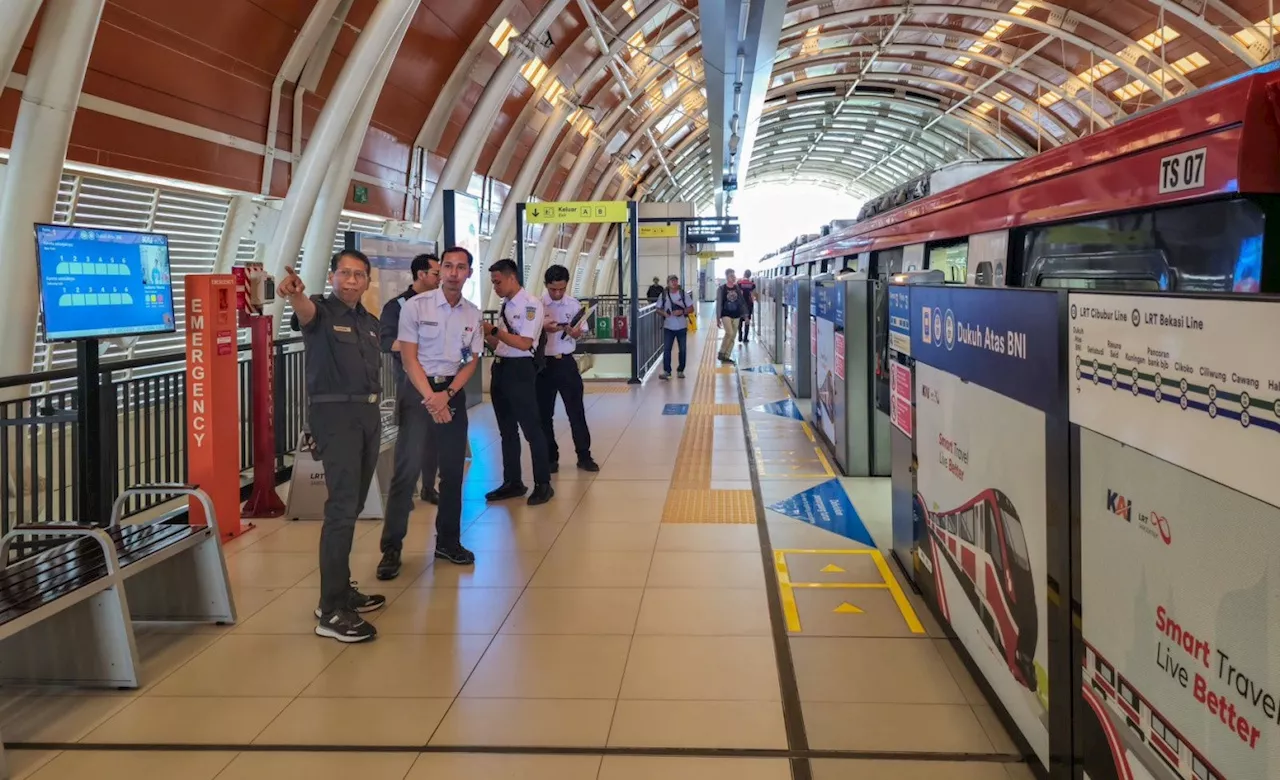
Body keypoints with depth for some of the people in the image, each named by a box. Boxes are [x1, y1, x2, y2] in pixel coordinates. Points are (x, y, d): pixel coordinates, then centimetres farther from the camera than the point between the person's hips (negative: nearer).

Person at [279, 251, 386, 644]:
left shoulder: (370, 322, 15)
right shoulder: (322, 311, -6)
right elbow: (306, 312, -31)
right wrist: (294, 295, -54)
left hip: (369, 414, 8)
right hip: (335, 413, -7)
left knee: (353, 507, 12)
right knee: (342, 508, -14)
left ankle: (342, 589, 23)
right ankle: (331, 611, -14)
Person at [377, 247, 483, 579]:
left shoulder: (473, 314, 4)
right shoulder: (415, 306, -7)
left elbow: (472, 361, 6)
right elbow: (409, 358, -8)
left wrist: (447, 395, -9)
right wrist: (430, 398, -15)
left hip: (453, 391, 4)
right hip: (418, 390, -4)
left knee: (453, 469, 9)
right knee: (407, 468, -9)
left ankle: (448, 541, 23)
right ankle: (391, 549, -3)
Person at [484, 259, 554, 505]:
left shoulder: (530, 305, -12)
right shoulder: (505, 306, 13)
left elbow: (524, 343, -20)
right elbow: (499, 344, 15)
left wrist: (494, 331, -19)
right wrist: (485, 334, -2)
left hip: (519, 370, -9)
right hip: (500, 368, 9)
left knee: (531, 428, -1)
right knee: (507, 429, 15)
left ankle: (543, 484, 9)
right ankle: (512, 482, 25)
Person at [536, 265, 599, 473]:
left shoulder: (574, 305, 2)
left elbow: (581, 334, 4)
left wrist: (575, 332, -18)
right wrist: (543, 328, -23)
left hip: (566, 362, 1)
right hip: (543, 363, -1)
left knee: (576, 410, 5)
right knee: (544, 413, 6)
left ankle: (584, 455, 15)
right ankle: (550, 457, 18)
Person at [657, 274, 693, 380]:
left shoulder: (683, 294, -1)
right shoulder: (664, 295, 0)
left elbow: (691, 308, 0)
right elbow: (658, 308, 6)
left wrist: (682, 311, -18)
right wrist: (663, 313, -16)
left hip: (682, 327, 0)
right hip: (668, 327, 0)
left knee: (683, 349, 6)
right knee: (666, 349, -6)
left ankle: (680, 371, 19)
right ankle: (666, 371, -1)